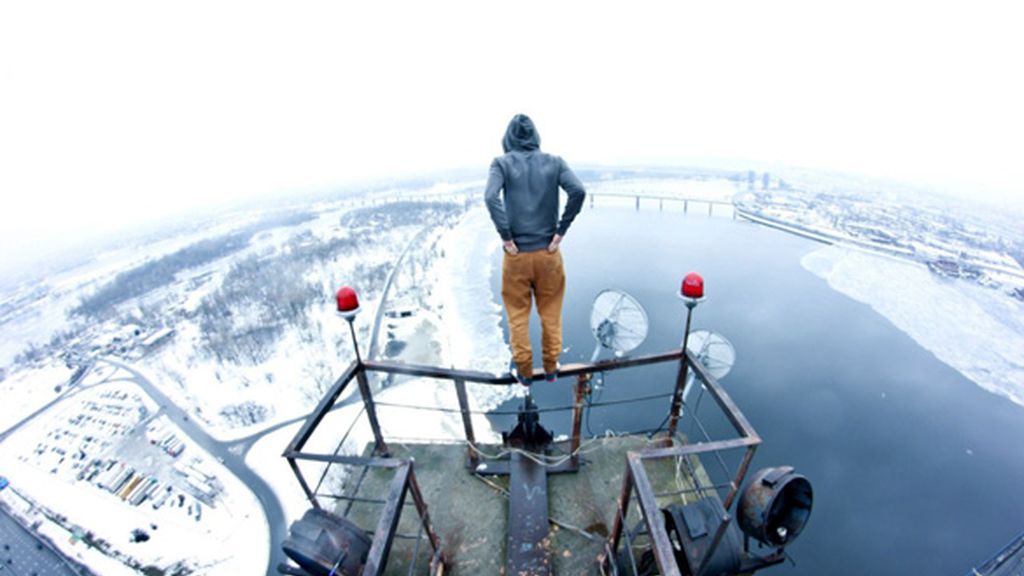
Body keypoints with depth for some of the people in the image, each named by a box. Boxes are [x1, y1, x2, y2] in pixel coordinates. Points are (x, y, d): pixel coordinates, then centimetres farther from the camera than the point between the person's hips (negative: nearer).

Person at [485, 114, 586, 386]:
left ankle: (524, 371, 27)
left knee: (518, 315, 14)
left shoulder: (502, 163, -2)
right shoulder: (554, 162, 3)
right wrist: (561, 230, -6)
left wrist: (506, 237, -13)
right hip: (548, 252, 2)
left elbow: (491, 197, -19)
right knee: (550, 314, 16)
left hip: (517, 254, -1)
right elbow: (578, 191, -11)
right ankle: (551, 367, 31)